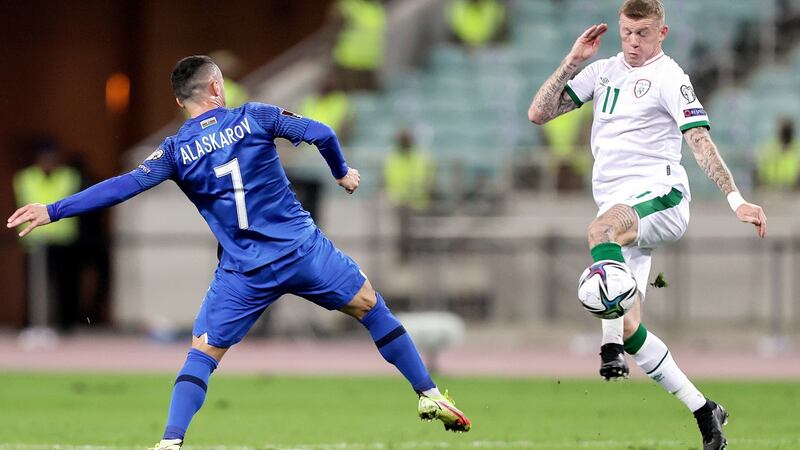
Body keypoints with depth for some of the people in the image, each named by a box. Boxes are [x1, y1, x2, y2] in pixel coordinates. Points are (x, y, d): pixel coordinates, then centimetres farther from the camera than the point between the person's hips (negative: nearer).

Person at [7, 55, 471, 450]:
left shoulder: (177, 151, 0)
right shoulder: (254, 118, 0)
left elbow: (123, 187, -7)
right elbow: (321, 133, -4)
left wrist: (53, 211, -5)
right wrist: (342, 172, 16)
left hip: (245, 272, 0)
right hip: (305, 251, 0)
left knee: (202, 354, 9)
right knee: (372, 307, 17)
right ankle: (430, 396, 18)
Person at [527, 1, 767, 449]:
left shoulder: (669, 77, -2)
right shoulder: (604, 71, 17)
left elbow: (700, 140, -10)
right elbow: (539, 113, 14)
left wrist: (736, 200, -20)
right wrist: (573, 60, 4)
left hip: (660, 196, -7)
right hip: (621, 213, 7)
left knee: (603, 227, -41)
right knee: (628, 327, -2)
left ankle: (612, 348, -48)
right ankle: (704, 411, 7)